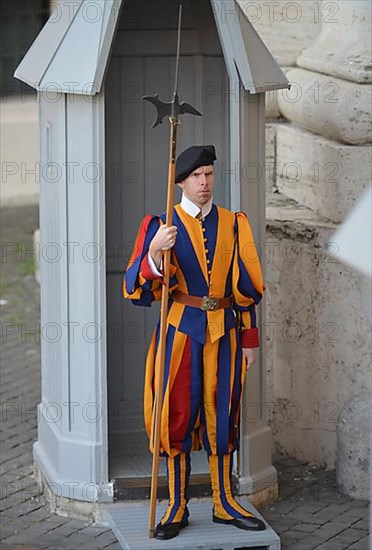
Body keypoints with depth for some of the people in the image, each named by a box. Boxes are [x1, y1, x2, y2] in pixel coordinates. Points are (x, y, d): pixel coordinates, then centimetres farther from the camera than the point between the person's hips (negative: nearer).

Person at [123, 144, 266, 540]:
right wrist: (155, 251, -28)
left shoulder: (232, 224, 8)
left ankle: (224, 503, 16)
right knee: (177, 415, -1)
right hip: (181, 329, -3)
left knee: (221, 414, 7)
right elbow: (136, 289, -10)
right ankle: (177, 508, 6)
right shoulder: (161, 225, -1)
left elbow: (246, 287, 12)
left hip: (223, 331, 3)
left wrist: (249, 339, 9)